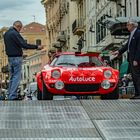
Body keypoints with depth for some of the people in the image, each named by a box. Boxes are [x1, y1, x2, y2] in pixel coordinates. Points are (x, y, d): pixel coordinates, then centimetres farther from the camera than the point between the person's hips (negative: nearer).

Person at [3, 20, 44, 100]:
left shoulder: (6, 34, 14)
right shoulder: (15, 34, -16)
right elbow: (24, 45, -20)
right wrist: (37, 47, -16)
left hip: (10, 57, 10)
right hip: (17, 58, -10)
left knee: (12, 77, 13)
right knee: (17, 77, -8)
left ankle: (11, 95, 14)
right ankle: (13, 96, -12)